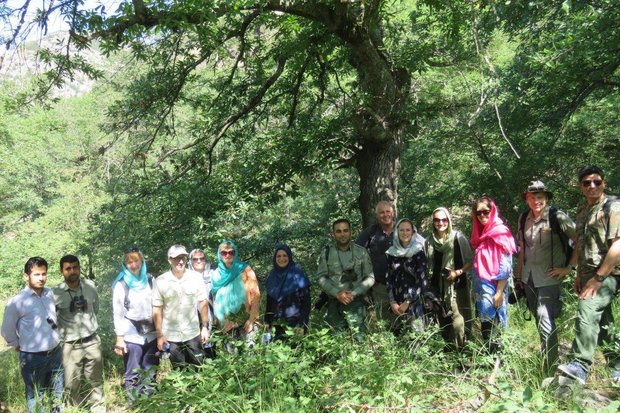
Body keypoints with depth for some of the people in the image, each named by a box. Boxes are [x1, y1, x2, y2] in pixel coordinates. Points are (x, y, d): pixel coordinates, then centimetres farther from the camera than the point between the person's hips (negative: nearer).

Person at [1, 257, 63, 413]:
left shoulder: (51, 294, -1)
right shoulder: (17, 301, -16)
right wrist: (19, 346, 5)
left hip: (56, 353, 5)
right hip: (33, 358, -4)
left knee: (59, 394, 20)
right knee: (35, 397, 13)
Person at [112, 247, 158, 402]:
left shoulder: (150, 279, 2)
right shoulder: (121, 284, -7)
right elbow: (117, 313, -6)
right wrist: (119, 339, -8)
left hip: (151, 334, 3)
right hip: (131, 336, -3)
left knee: (150, 372, 13)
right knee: (133, 374, 5)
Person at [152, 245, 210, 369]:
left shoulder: (196, 277, -6)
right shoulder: (160, 281, -8)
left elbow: (203, 302, 1)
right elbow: (157, 309, -4)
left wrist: (205, 327, -1)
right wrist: (159, 335, -4)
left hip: (193, 333, 1)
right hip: (171, 336, 0)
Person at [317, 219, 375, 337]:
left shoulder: (361, 252, 5)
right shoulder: (326, 252, 6)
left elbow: (370, 278, 4)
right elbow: (321, 278, 1)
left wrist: (354, 293, -10)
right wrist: (337, 293, -13)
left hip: (356, 301, -1)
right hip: (334, 302, 1)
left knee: (358, 337, -7)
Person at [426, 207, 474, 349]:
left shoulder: (458, 237, -6)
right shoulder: (430, 241, 7)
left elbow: (470, 260, -3)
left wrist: (458, 272, -17)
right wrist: (429, 284, 10)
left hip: (457, 286, -4)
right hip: (438, 287, 5)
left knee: (458, 322, -9)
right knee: (444, 322, 11)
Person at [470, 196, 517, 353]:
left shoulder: (500, 232, -8)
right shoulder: (479, 234, 14)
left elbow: (505, 265, -13)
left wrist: (499, 292, -17)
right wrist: (475, 289, 14)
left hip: (493, 288, -7)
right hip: (481, 287, 7)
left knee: (490, 326, -9)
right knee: (486, 327, 7)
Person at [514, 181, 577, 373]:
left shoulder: (558, 217, -11)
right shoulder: (524, 219, 6)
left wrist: (569, 267, -8)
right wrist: (518, 275, 15)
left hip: (549, 278, -6)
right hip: (528, 278, 6)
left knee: (545, 322, -9)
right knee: (538, 319, 17)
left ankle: (550, 369, 1)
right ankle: (543, 361, 33)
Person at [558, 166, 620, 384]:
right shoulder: (582, 209, 14)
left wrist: (598, 278, -19)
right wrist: (580, 275, 19)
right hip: (589, 275, 8)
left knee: (587, 311, -24)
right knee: (602, 322, 13)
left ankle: (580, 366, -25)